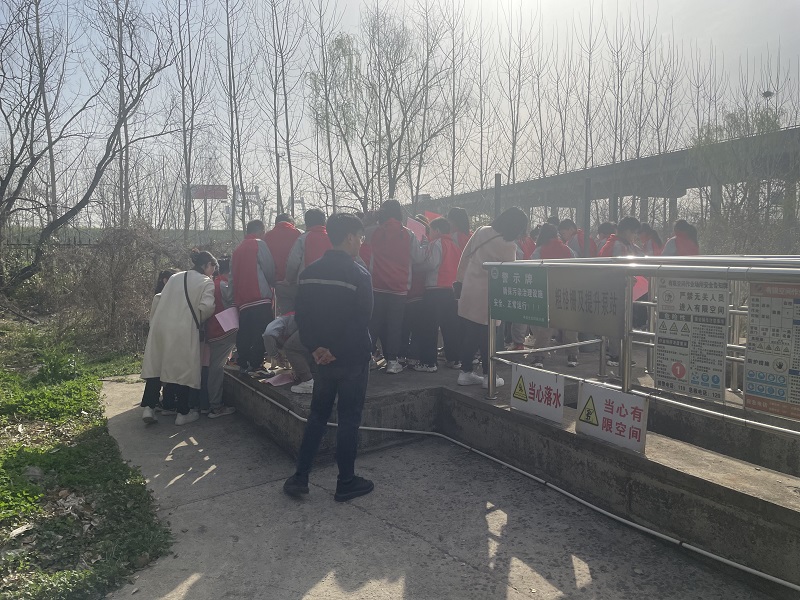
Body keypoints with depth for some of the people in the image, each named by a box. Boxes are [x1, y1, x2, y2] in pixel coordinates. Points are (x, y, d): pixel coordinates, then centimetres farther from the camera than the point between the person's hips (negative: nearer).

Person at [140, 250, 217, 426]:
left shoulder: (175, 277, 18)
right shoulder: (207, 282, 0)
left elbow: (158, 299, 16)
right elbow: (207, 307, -14)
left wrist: (154, 322, 21)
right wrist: (198, 320, 5)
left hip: (160, 327, 6)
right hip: (183, 331, -5)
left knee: (155, 366, 11)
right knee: (184, 369, 3)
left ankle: (148, 407, 6)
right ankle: (183, 413, 8)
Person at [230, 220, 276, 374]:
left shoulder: (237, 249, 19)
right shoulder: (259, 244, -2)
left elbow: (232, 277, 17)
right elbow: (270, 269, -6)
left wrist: (235, 296, 20)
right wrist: (272, 285, 13)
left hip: (241, 300, 8)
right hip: (260, 298, -8)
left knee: (244, 334, 12)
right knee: (261, 334, -8)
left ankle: (243, 365, 17)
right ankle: (256, 366, -12)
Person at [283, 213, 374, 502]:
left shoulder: (310, 272, 4)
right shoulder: (359, 274, -15)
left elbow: (302, 315, 2)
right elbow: (361, 321, -18)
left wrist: (315, 347, -1)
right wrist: (337, 351, -10)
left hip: (323, 358, 6)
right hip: (352, 360, -5)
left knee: (317, 415, 18)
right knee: (349, 420, 6)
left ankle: (299, 477, 20)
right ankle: (346, 483, 17)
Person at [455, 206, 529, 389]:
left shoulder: (481, 232, 4)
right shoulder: (508, 247, -14)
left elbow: (465, 257, 9)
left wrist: (460, 280, 17)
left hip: (468, 293, 6)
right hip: (487, 298, -6)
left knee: (468, 336, 12)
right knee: (488, 338, 6)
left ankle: (465, 372, 20)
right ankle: (489, 377, 15)